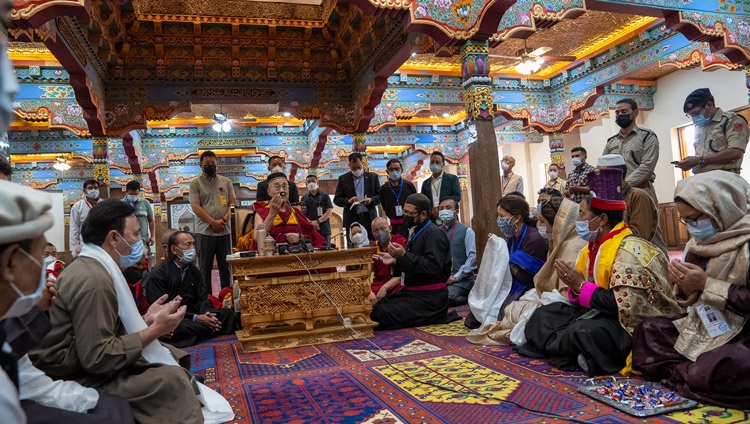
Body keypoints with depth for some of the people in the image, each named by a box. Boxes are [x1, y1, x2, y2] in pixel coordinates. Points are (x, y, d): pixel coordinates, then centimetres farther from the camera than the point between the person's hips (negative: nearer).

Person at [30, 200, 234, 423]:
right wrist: (155, 330, -20)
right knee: (171, 378, -22)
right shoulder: (93, 279, -23)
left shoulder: (95, 268, 8)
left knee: (174, 357, 5)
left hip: (87, 362, 10)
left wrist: (146, 319, 1)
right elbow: (97, 358, -26)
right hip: (79, 379, -10)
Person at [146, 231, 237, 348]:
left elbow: (203, 298, 11)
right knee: (183, 327, -40)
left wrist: (205, 315, -14)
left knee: (228, 314, -14)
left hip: (193, 314, 6)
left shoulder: (193, 270, 12)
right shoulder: (158, 274, -9)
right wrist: (195, 318, -22)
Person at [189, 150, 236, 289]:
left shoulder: (226, 181, 12)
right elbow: (196, 207, -6)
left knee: (226, 267, 6)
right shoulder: (195, 183, 4)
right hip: (204, 232, -2)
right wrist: (213, 223, -14)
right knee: (205, 267, 2)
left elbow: (233, 203, 7)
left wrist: (223, 220, -10)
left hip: (225, 231, 2)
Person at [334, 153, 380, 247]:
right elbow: (336, 199, 5)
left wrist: (371, 200, -12)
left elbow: (380, 195, 9)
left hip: (369, 218, 1)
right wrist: (348, 201, -15)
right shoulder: (343, 179, 7)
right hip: (352, 219, -1)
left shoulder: (373, 177, 9)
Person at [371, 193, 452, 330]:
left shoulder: (433, 234, -14)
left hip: (428, 298, -10)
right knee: (374, 308, 2)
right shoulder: (416, 232, 17)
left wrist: (404, 256, -27)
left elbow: (434, 266, -27)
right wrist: (395, 260, 10)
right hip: (413, 293, 10)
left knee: (381, 315, -22)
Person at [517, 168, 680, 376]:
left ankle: (570, 353, -5)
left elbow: (625, 307, -29)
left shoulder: (629, 251, -19)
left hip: (630, 327, -9)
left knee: (583, 333, -36)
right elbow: (585, 299, 13)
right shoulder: (594, 248, 8)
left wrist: (582, 286, -19)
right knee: (544, 315, 4)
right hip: (599, 316, 10)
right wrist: (574, 287, -10)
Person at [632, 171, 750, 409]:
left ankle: (675, 375, -11)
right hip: (702, 328, 8)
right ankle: (688, 373, -10)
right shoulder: (700, 242, 6)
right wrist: (685, 287, -11)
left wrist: (706, 284, -23)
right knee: (647, 329, 8)